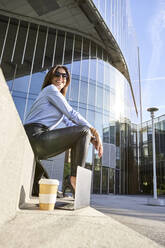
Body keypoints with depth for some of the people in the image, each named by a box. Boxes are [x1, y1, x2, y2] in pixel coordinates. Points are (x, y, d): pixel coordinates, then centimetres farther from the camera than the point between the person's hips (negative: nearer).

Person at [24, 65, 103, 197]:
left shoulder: (58, 98, 28)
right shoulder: (50, 89, 2)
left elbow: (68, 123, 20)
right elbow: (72, 114, -6)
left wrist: (91, 138, 9)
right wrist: (94, 131, -2)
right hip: (35, 138, -10)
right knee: (84, 131, -11)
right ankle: (75, 178, -12)